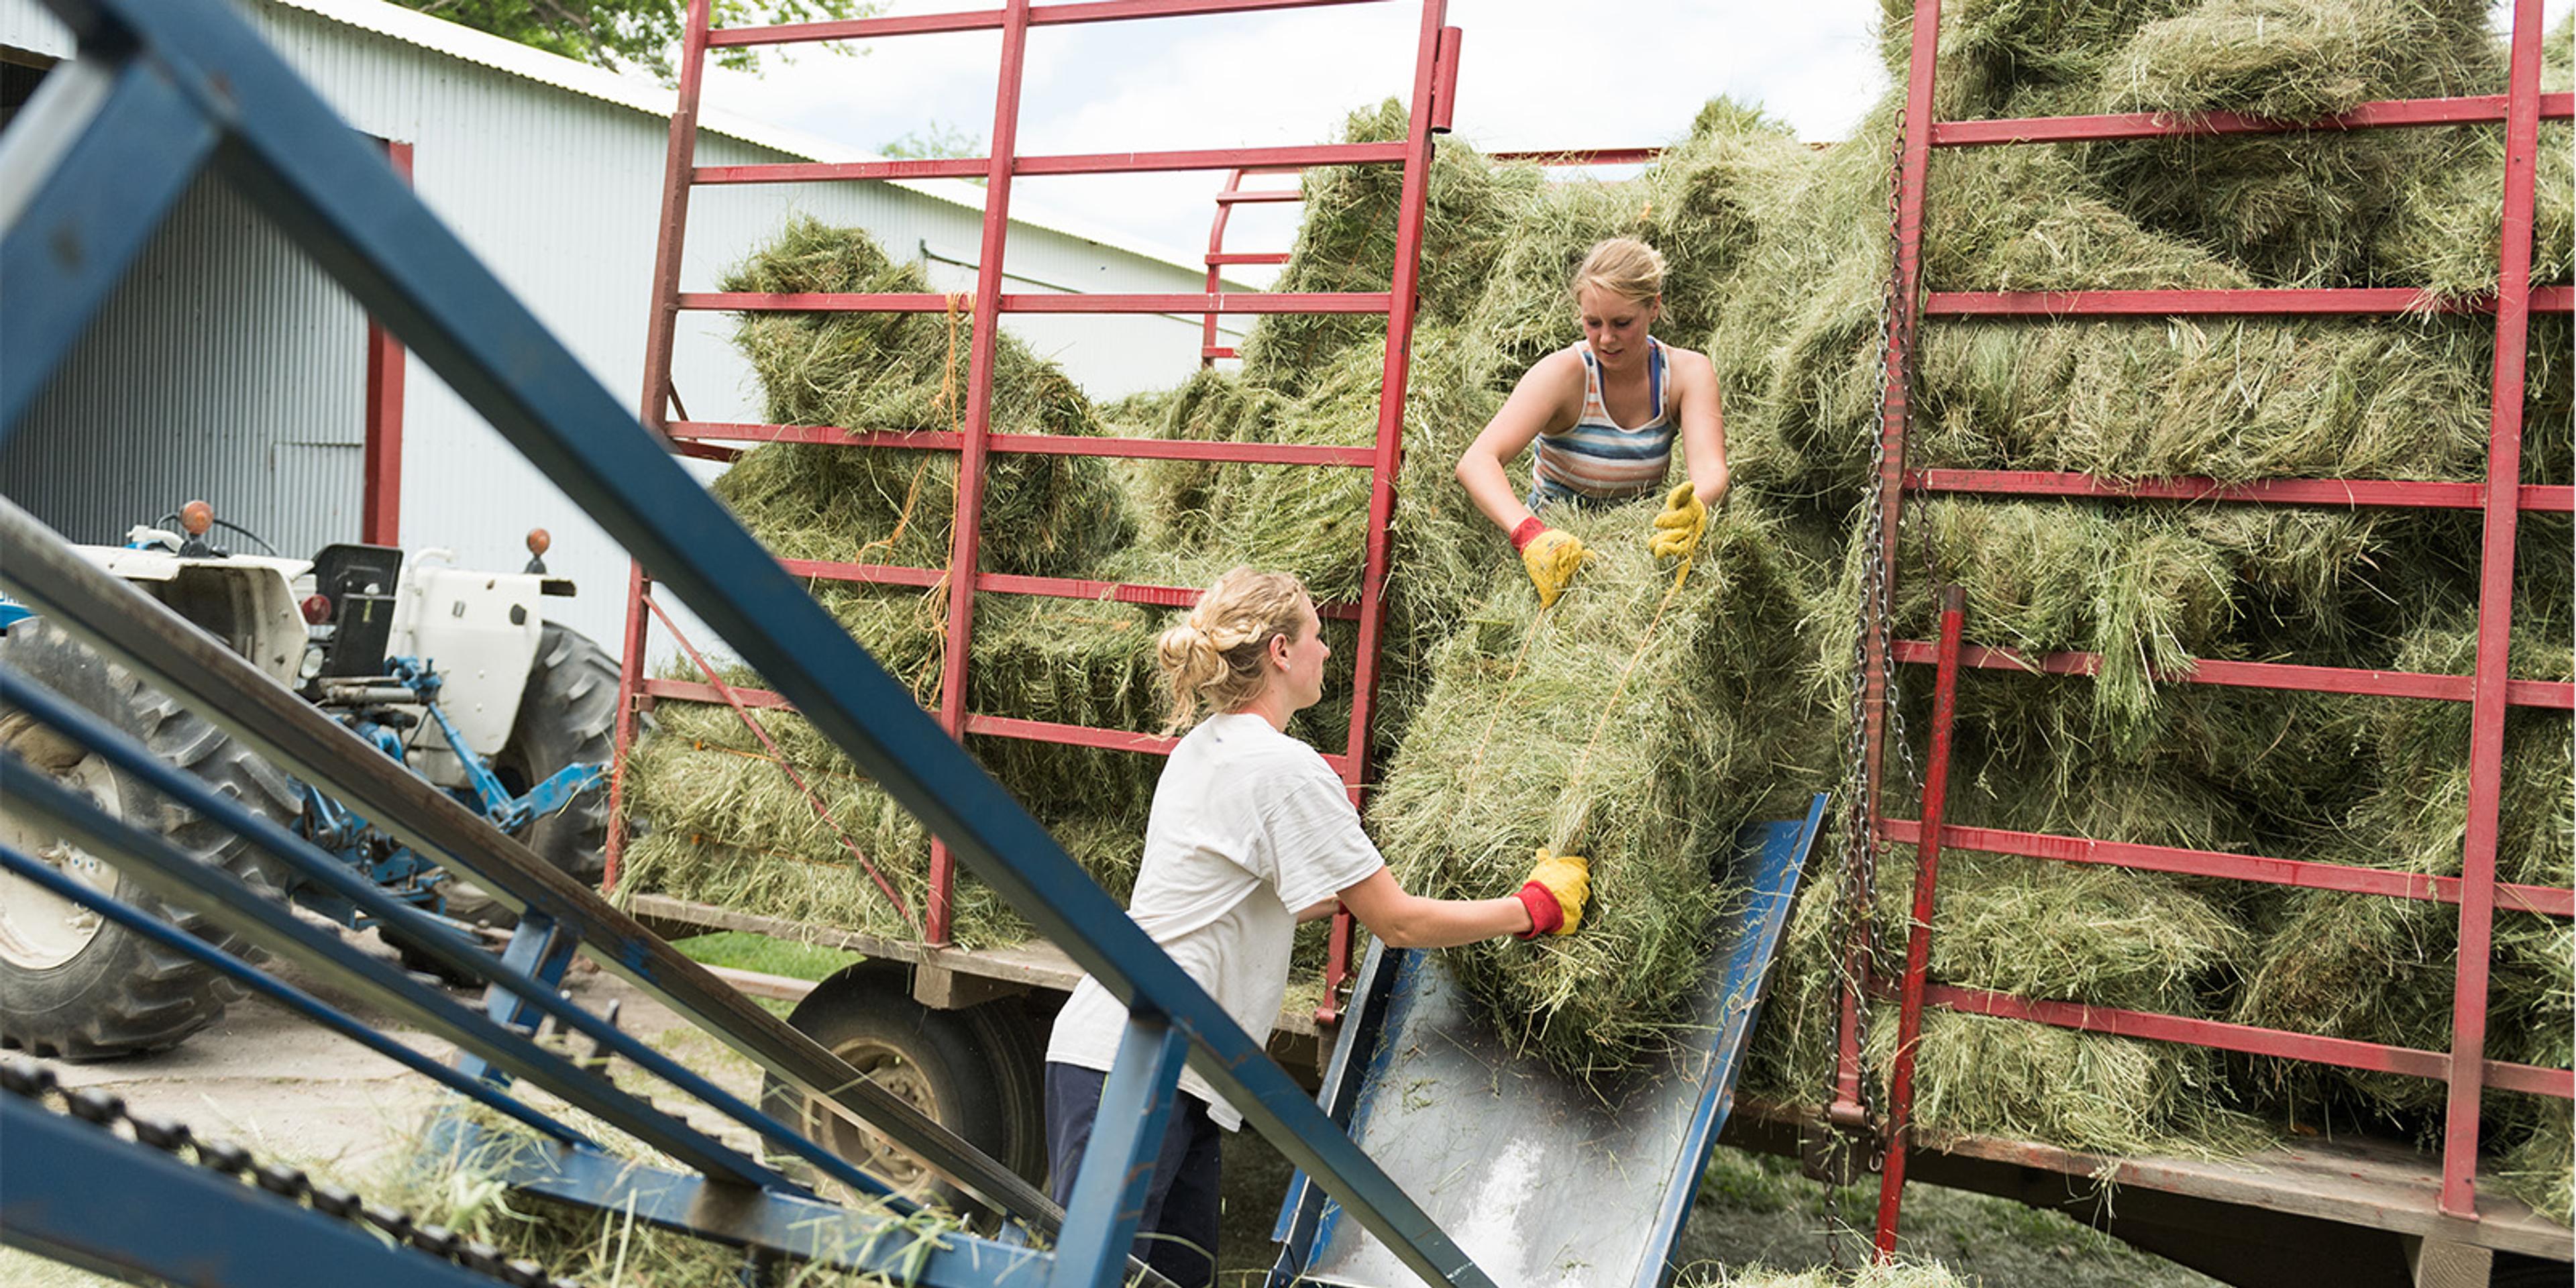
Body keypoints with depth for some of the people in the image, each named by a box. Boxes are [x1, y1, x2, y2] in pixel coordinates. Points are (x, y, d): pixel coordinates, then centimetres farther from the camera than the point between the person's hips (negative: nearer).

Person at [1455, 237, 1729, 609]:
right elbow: (1475, 463, -30)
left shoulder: (1688, 372, -6)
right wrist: (1530, 534, -49)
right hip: (1557, 536, -3)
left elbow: (1710, 469, -20)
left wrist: (1692, 508, -46)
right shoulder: (1565, 373, -17)